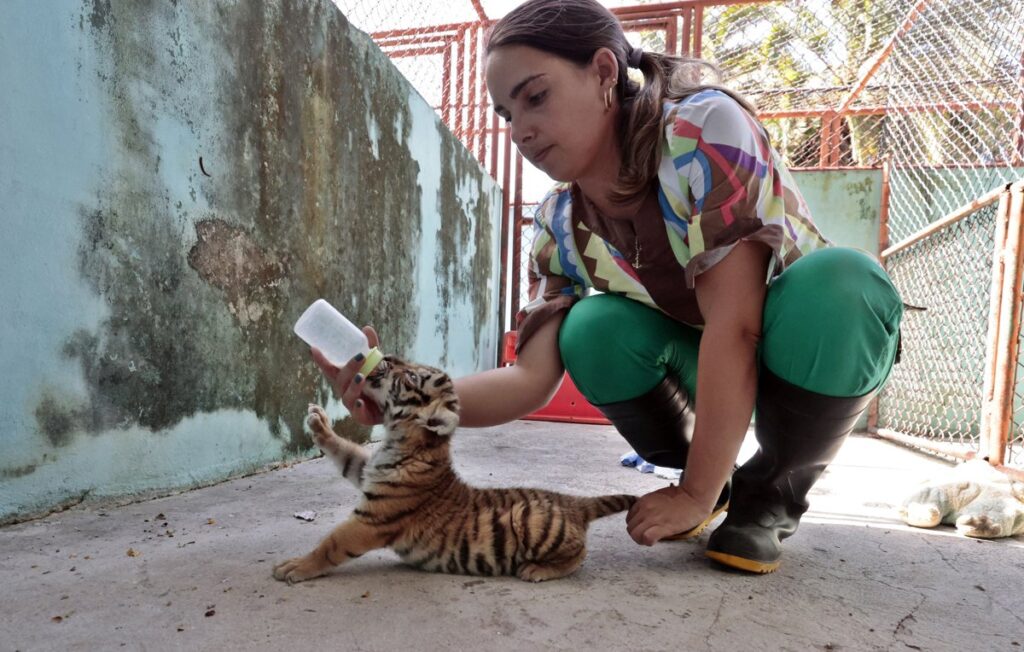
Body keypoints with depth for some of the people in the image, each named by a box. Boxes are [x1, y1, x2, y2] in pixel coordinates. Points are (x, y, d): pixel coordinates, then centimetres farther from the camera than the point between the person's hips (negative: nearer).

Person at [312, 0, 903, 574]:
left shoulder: (706, 127, -28)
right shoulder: (561, 224, -13)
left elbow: (733, 325, -32)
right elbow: (532, 378, -19)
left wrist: (696, 496, -27)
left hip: (819, 347, -3)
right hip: (707, 373, 3)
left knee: (845, 281, -35)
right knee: (594, 333, -24)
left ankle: (772, 495, -8)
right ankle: (716, 478, 3)